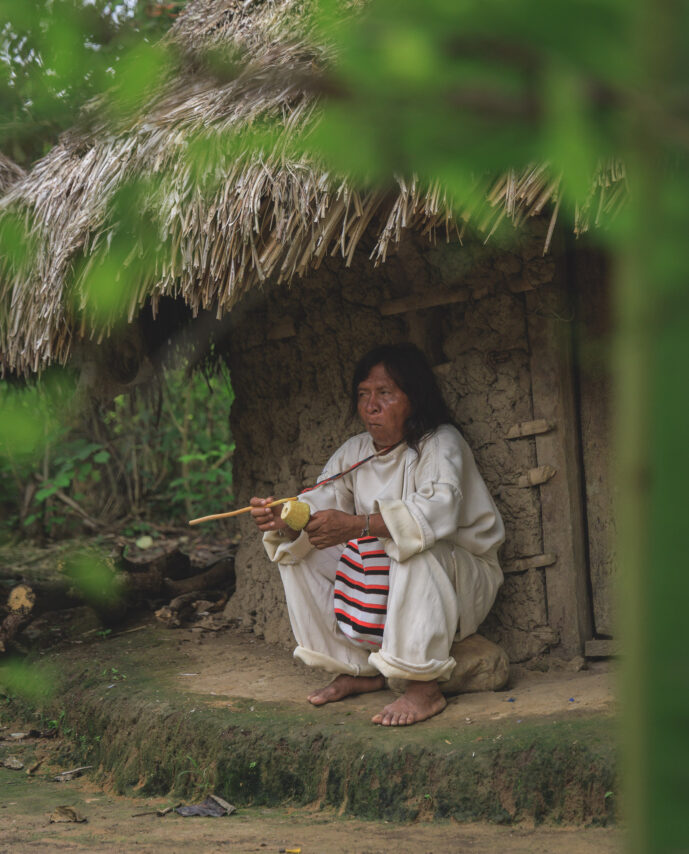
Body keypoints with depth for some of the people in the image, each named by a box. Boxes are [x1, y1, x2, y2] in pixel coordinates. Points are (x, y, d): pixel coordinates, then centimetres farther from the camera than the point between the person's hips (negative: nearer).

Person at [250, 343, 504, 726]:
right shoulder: (354, 453, 6)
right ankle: (359, 670, 0)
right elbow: (316, 509, -3)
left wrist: (357, 525, -46)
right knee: (297, 551, -3)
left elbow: (439, 508, -35)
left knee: (415, 546, -38)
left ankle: (424, 687, -35)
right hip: (378, 588, 7)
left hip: (459, 572, -7)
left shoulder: (440, 443, -15)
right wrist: (284, 520, -29)